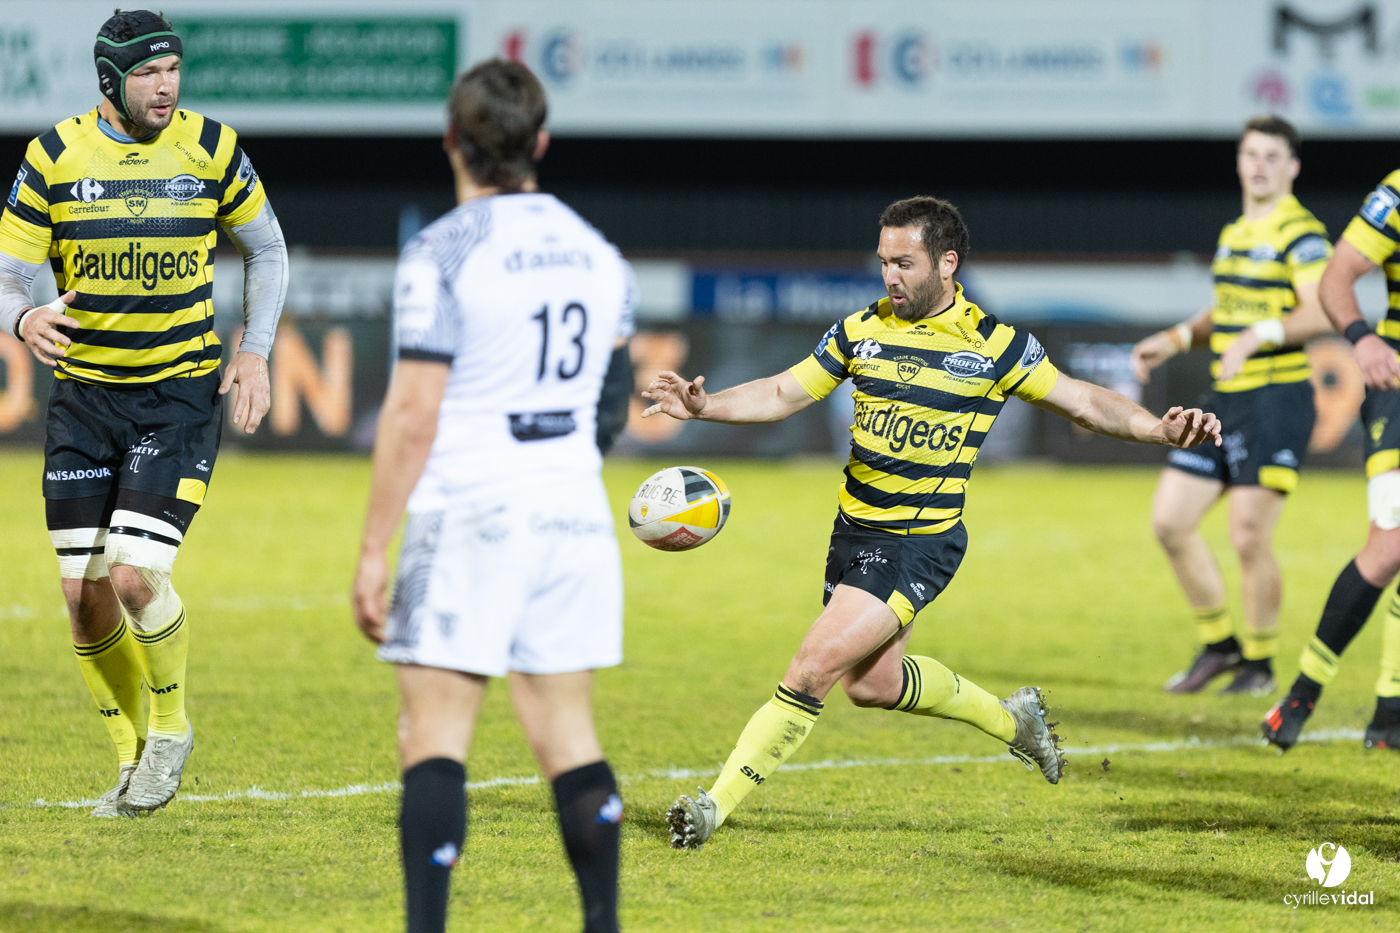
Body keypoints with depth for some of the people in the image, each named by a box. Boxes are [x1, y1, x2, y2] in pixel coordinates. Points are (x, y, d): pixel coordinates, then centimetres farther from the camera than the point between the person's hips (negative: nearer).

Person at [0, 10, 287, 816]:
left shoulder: (211, 148, -4)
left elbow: (267, 249, 12)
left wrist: (255, 351, 0)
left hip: (184, 393, -2)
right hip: (84, 393, 2)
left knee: (135, 576, -17)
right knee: (85, 592, 0)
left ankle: (172, 727, 9)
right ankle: (135, 758, 20)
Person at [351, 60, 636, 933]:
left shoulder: (443, 253, -10)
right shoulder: (597, 253, 10)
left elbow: (412, 416, -13)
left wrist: (373, 550, -9)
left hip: (467, 515, -6)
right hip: (573, 512, 6)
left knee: (434, 737, -4)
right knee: (566, 732, 10)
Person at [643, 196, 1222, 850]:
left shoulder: (995, 346, -7)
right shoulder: (860, 330, 3)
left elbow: (1083, 403, 0)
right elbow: (784, 394, 8)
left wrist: (1160, 429, -14)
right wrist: (704, 406, -8)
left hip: (922, 541, -6)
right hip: (854, 528, 6)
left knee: (814, 668, -15)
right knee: (873, 681, 15)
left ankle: (719, 803, -9)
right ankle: (1009, 717, 39)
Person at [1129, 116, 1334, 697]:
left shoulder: (1300, 233, -9)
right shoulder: (1234, 233, 17)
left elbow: (1322, 312, -22)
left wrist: (1257, 335, -33)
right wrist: (1174, 340, 17)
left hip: (1277, 399, -9)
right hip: (1225, 399, 9)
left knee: (1249, 538, -11)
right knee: (1169, 521, 5)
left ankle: (1259, 663, 7)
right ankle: (1219, 645, 20)